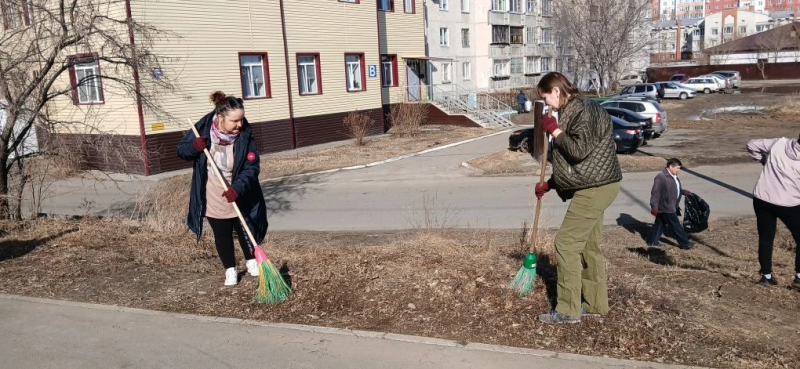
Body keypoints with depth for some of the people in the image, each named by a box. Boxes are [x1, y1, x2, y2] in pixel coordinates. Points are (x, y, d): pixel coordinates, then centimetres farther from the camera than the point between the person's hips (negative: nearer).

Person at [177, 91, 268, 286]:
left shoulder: (245, 136, -20)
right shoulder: (202, 129, -16)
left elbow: (252, 167, -21)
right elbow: (181, 150, -2)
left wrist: (237, 188, -36)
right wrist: (194, 146, -25)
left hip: (239, 198, -1)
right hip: (213, 199, 1)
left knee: (244, 231, 17)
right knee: (222, 235, 14)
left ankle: (251, 261, 41)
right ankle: (230, 270, 32)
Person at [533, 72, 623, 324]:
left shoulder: (583, 110, -16)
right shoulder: (572, 112, 15)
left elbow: (579, 150, -26)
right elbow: (571, 160, 20)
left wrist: (554, 131, -14)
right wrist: (548, 184, 18)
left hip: (595, 188, -10)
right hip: (595, 187, 10)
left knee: (566, 243, -8)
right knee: (589, 245, 14)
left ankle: (568, 310, 0)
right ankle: (596, 303, 24)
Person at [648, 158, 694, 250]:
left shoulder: (674, 176, 10)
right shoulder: (661, 177, -22)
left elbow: (676, 189, 25)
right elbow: (655, 193, -21)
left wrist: (684, 192, 6)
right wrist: (654, 207, -20)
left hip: (671, 206, 10)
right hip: (665, 207, -10)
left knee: (660, 223, 16)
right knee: (675, 225, 0)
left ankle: (652, 241, 26)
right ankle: (684, 243, 11)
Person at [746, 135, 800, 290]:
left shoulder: (779, 143, -6)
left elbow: (752, 145, 6)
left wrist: (764, 160, 14)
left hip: (762, 200, 4)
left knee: (765, 239, 15)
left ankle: (766, 276, 21)